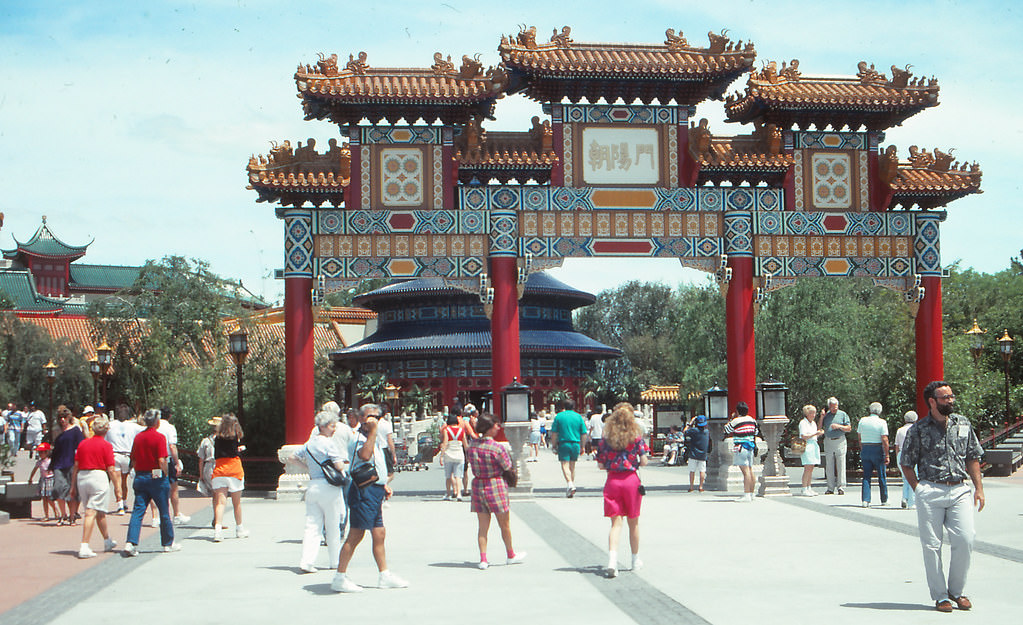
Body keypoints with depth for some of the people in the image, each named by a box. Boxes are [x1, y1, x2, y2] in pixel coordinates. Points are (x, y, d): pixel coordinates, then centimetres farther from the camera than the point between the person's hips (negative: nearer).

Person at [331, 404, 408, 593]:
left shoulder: (375, 439, 20)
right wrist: (372, 431, -28)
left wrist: (384, 485, 20)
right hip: (363, 491, -10)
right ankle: (340, 578, -5)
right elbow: (365, 455, -32)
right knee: (356, 535, -9)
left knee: (379, 534, 12)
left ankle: (384, 575, 19)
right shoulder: (357, 437, -11)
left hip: (375, 490, 10)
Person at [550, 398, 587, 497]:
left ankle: (570, 484, -25)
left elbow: (554, 434, -1)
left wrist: (554, 446, 6)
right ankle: (572, 484, 20)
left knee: (565, 465, -6)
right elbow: (583, 434, 6)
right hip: (575, 444, 3)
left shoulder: (559, 416, 1)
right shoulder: (578, 417, 6)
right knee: (572, 465, 15)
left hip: (563, 443, -3)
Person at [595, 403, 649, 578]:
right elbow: (644, 461, -7)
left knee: (616, 523, 0)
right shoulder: (637, 437, -4)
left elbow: (600, 464, 2)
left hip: (612, 480, 1)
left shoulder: (607, 438, 0)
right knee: (633, 523, 14)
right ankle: (636, 560, 27)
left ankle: (612, 559, -21)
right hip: (631, 479, -1)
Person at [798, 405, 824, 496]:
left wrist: (820, 433, 6)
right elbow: (804, 436, -15)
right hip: (806, 447, -8)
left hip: (814, 446, 8)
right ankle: (804, 490, -10)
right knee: (807, 469, -11)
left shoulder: (813, 423, 19)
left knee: (811, 468, 6)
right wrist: (815, 434, -15)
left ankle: (809, 488, 10)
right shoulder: (803, 423, -6)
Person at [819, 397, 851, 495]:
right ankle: (830, 488, 7)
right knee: (829, 466, 3)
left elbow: (849, 428, 3)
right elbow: (820, 429, 10)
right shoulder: (825, 415, 11)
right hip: (828, 442, 3)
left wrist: (839, 426, -11)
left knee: (841, 465, -5)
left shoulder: (842, 414, 5)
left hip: (840, 441, -3)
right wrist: (821, 418, -1)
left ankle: (841, 487, -2)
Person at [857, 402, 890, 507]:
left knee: (866, 476, 5)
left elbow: (860, 438, 9)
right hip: (878, 450, -3)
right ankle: (884, 499, 17)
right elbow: (885, 440, -14)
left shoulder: (862, 420, 3)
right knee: (882, 476, 9)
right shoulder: (882, 422, -8)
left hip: (865, 450, 3)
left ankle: (865, 500, -5)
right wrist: (887, 455, -11)